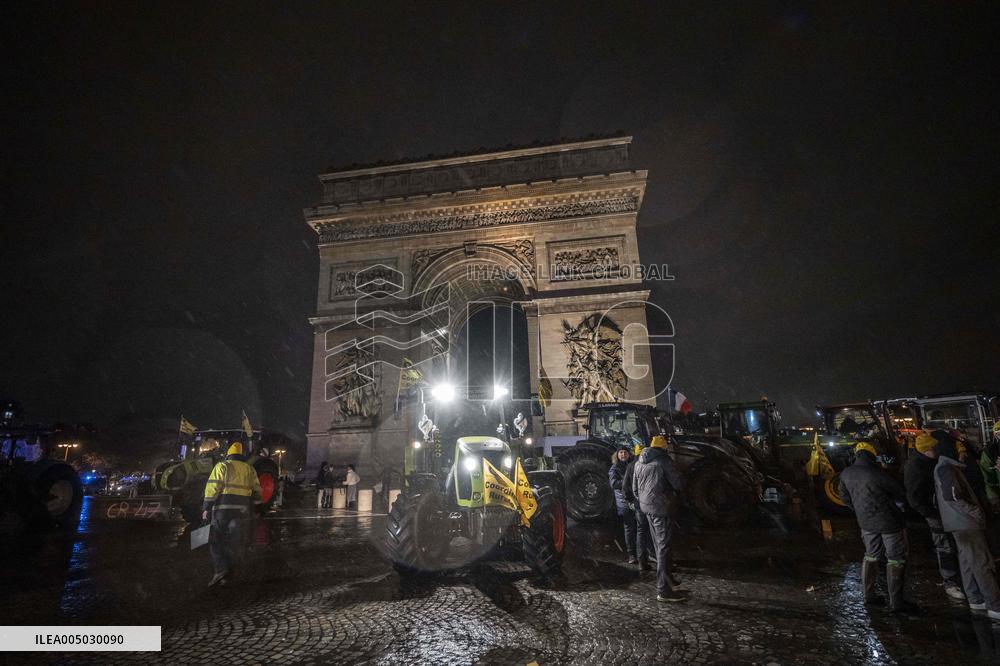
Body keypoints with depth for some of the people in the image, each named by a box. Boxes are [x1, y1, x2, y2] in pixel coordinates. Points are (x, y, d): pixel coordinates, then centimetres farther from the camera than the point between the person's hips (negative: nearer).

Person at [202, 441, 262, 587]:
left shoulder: (222, 466, 2)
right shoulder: (250, 470, 13)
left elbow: (213, 487, -7)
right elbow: (256, 492, 11)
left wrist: (206, 508, -2)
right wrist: (251, 509, 19)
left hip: (222, 509, -3)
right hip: (242, 510, 3)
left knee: (217, 541, 7)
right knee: (236, 543, 10)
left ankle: (221, 569, -8)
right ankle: (228, 573, 11)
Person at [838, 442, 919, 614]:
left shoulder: (845, 474, -3)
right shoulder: (877, 473, -21)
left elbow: (845, 498, 7)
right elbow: (899, 493, -8)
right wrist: (900, 504, 14)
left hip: (866, 522, 6)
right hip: (889, 521, -5)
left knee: (871, 556, 19)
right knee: (896, 559, 6)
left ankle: (869, 595, 24)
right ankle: (896, 602, 11)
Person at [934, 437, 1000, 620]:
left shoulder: (949, 467, 15)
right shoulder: (945, 468, -17)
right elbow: (952, 496, -24)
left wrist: (975, 511, 14)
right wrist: (976, 512, -18)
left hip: (962, 522, 10)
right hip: (964, 522, -10)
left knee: (968, 560, 15)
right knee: (982, 563, -5)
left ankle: (976, 600, 23)